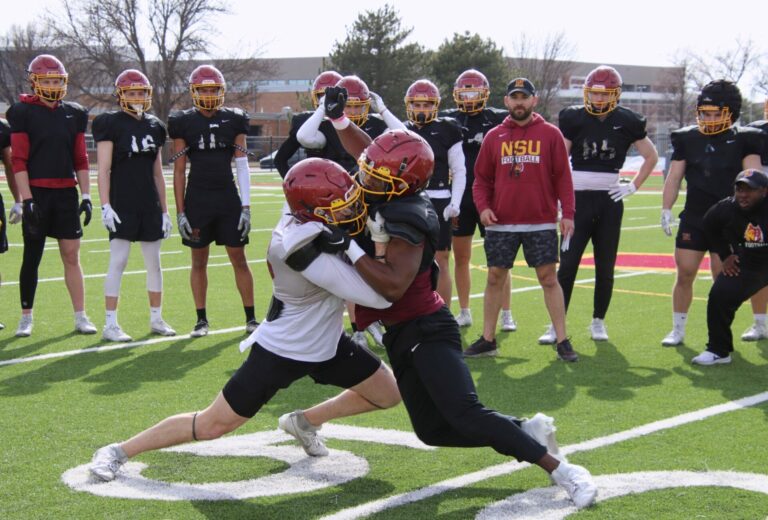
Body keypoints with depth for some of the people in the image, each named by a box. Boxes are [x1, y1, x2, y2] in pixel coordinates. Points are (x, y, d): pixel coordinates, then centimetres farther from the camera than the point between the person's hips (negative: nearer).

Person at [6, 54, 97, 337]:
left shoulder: (74, 114, 10)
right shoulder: (23, 112, -3)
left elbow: (80, 159, 13)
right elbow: (18, 160, -7)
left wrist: (86, 195, 6)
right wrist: (26, 199, -13)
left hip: (66, 194, 4)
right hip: (37, 192, -4)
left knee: (72, 255, 4)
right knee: (32, 256, 3)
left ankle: (80, 316, 8)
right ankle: (26, 317, 15)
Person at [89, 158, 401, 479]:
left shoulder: (304, 220, -15)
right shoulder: (304, 250, -37)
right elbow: (378, 297, -36)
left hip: (325, 343, 9)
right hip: (281, 352, -9)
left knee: (387, 395, 14)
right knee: (211, 426, -2)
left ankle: (305, 423, 33)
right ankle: (119, 451, 16)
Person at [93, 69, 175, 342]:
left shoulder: (154, 127, 12)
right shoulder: (110, 124, -4)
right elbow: (103, 169, -8)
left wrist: (164, 210, 15)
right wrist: (105, 205, -17)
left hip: (149, 204, 6)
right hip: (122, 204, -6)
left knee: (154, 262, 9)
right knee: (118, 261, -6)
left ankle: (156, 318, 20)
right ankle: (110, 324, -2)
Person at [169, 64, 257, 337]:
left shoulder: (233, 120, 3)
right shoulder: (184, 123, 0)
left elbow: (242, 166, 4)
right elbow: (179, 171, 2)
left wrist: (246, 206, -1)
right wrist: (180, 212, -2)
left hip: (229, 201, 1)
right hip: (197, 200, -1)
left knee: (239, 259, 3)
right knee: (199, 261, 6)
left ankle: (251, 318, 11)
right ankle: (201, 320, 15)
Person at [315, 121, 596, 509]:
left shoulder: (403, 220, -23)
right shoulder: (394, 200, 3)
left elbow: (393, 286, -32)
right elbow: (367, 152, 22)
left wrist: (350, 250, -27)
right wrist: (339, 120, 15)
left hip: (425, 332, -10)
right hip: (402, 335, 10)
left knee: (466, 416, -19)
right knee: (433, 430, 12)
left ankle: (560, 469, -12)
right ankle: (529, 430, 18)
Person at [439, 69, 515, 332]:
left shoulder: (498, 119, -2)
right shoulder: (448, 120, 5)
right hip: (460, 198, 3)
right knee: (461, 258, 9)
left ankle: (506, 313, 7)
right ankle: (464, 312, 20)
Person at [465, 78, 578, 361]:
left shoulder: (550, 134, 2)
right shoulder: (494, 137, 7)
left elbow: (563, 177, 2)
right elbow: (481, 178, 10)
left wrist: (567, 213, -4)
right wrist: (483, 206, -5)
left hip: (541, 223, -2)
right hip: (501, 224, 2)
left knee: (549, 279, 1)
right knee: (495, 278, 7)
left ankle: (562, 340, 8)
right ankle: (487, 339, 17)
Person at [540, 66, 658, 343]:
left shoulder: (627, 122, 2)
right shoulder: (573, 118, -1)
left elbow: (651, 157, 15)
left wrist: (633, 186, 6)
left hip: (610, 200, 1)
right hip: (579, 198, -1)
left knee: (605, 267, 7)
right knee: (567, 264, -6)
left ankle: (598, 322, 20)